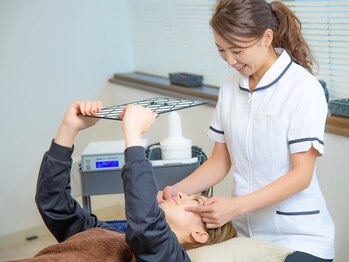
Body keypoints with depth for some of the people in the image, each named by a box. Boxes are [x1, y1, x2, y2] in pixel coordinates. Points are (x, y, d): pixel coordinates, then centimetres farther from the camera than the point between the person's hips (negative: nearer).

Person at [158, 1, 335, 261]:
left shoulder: (303, 88, -13)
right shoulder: (230, 86, 3)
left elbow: (302, 174, -17)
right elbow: (221, 161, 8)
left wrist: (236, 206, -27)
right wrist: (178, 190, -10)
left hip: (298, 238, -4)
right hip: (244, 232, 5)